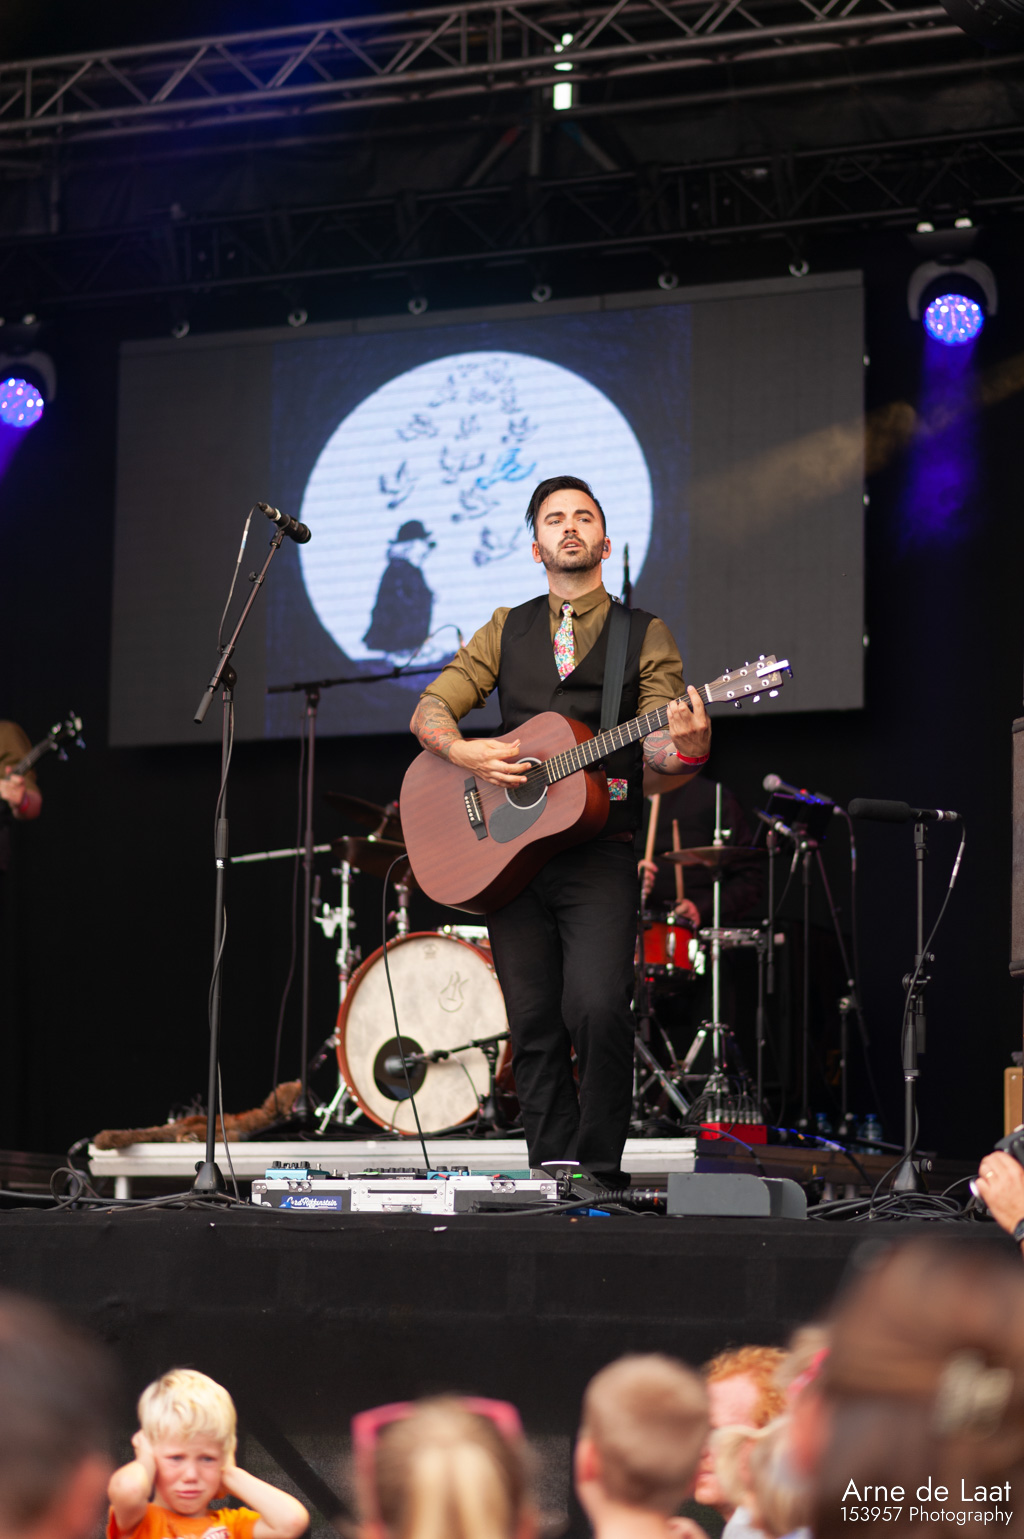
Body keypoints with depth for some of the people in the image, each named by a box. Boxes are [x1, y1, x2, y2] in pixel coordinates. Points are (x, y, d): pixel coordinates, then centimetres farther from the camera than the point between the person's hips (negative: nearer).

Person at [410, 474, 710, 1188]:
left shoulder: (645, 636, 9)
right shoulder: (505, 631, 16)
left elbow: (656, 741, 0)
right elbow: (429, 709, 12)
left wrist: (686, 747, -25)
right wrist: (464, 752, -9)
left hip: (599, 854, -3)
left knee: (598, 1010, -19)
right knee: (534, 1027, 0)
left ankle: (599, 1169, -6)